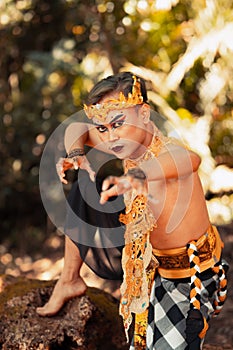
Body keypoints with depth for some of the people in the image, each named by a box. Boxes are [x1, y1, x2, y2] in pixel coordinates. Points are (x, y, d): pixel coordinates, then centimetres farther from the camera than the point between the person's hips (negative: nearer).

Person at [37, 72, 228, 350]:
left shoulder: (167, 151, -32)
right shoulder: (128, 144, -9)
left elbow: (191, 160, -58)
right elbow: (78, 128, 7)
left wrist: (137, 176, -74)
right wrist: (76, 154, -15)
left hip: (190, 277, -8)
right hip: (148, 259, 8)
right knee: (83, 193, 11)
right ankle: (70, 281, 28)